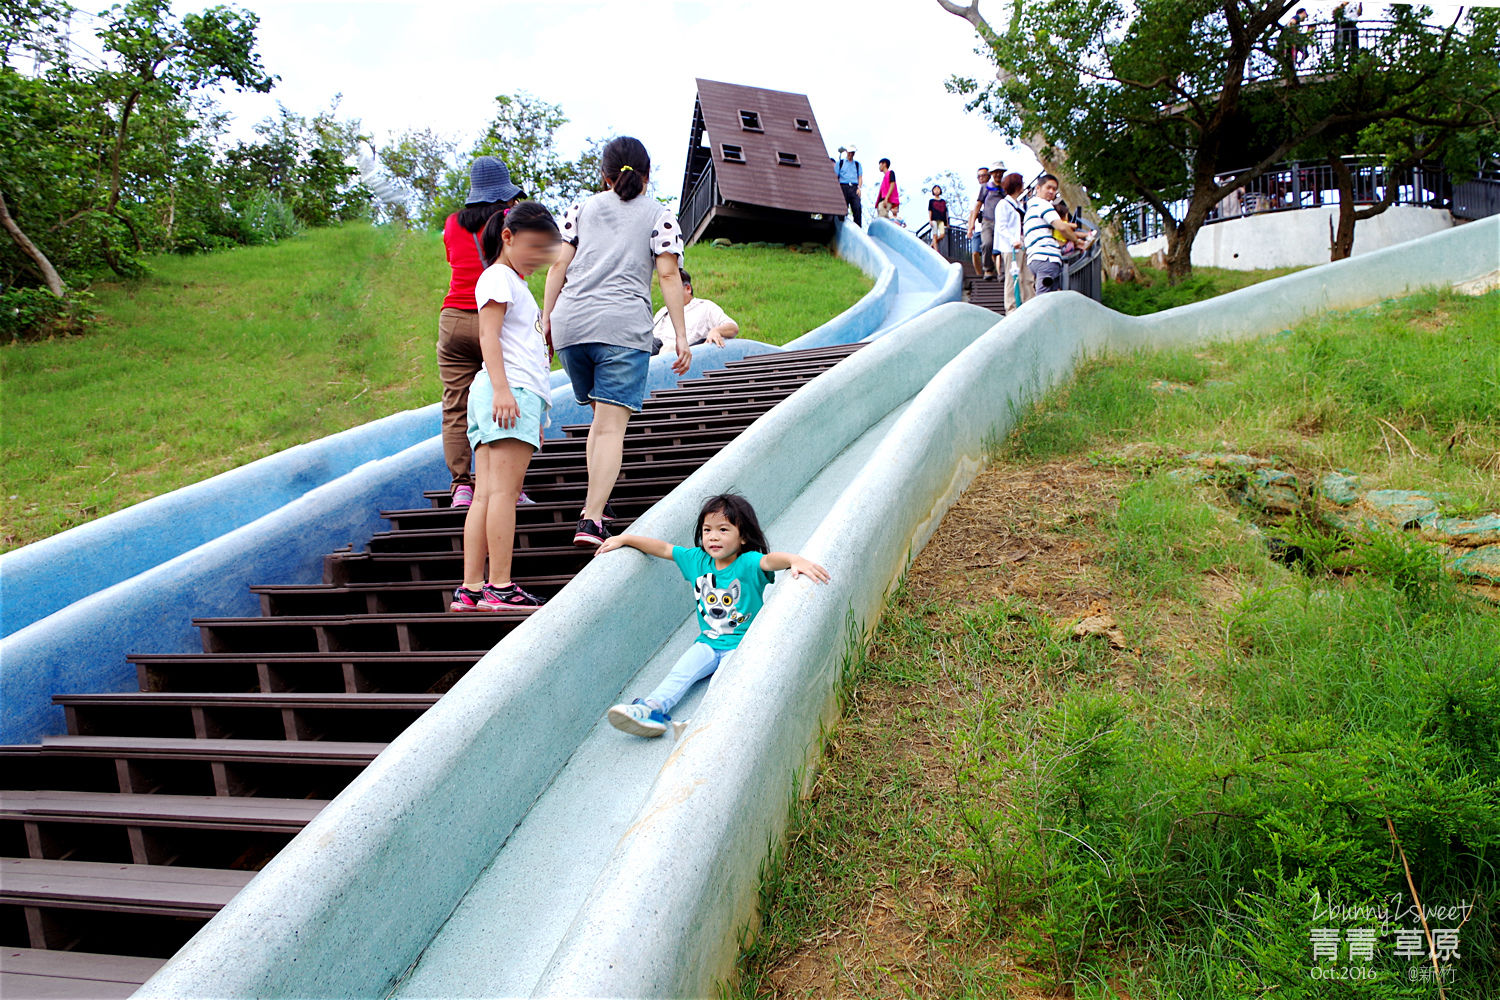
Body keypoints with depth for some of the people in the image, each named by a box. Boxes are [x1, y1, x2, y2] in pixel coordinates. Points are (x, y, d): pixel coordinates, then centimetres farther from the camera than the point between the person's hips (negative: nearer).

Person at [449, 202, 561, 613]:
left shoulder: (514, 282, 30)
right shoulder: (498, 277, 0)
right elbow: (489, 336, -12)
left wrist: (536, 411, 31)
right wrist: (502, 387, -24)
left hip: (518, 394, 10)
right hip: (511, 391, -10)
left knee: (486, 493, 3)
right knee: (503, 489, -12)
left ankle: (471, 588, 2)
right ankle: (500, 586, -13)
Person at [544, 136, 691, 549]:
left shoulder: (581, 208, 21)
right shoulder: (659, 214, 14)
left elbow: (559, 264, 11)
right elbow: (669, 275, 3)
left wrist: (546, 318, 12)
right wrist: (681, 336, 2)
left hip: (569, 322, 4)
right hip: (623, 325, -3)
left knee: (601, 417, 20)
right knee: (612, 425, -9)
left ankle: (594, 503, 13)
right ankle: (591, 519, -21)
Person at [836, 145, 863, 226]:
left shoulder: (857, 164, 21)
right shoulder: (840, 163, 15)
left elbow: (860, 177, 14)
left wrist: (859, 188, -2)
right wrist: (838, 188, -4)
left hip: (854, 188, 1)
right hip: (844, 187, -1)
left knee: (857, 208, -14)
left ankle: (858, 227, -16)